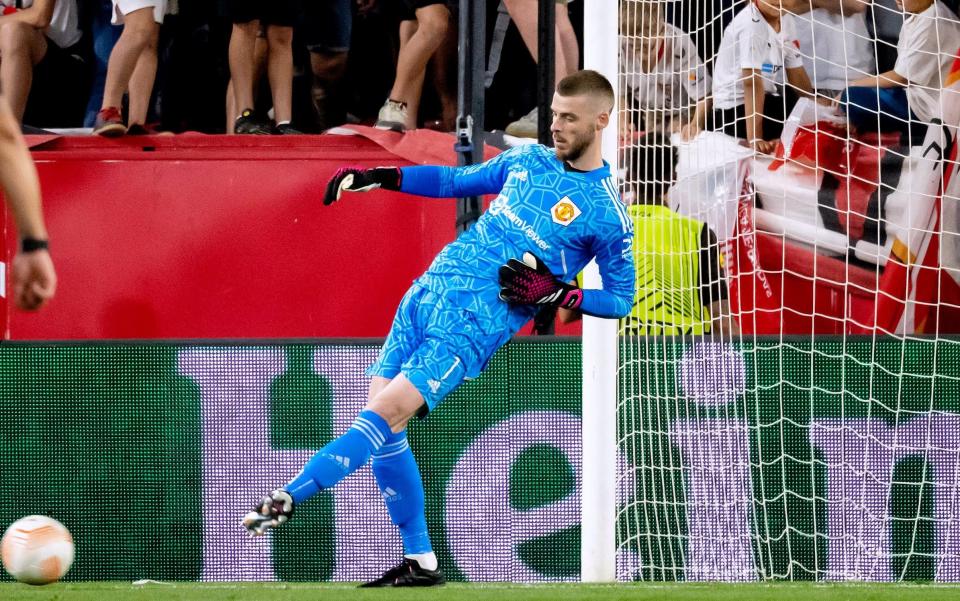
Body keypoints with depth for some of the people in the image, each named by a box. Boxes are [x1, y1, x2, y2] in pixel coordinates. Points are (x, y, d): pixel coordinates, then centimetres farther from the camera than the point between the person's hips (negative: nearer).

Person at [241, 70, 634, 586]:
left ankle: (288, 498, -26)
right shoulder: (527, 160, 14)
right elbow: (457, 181, 28)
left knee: (388, 412, -21)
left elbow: (621, 299, 1)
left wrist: (559, 295, -14)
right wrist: (377, 177, 20)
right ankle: (420, 562, 8)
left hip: (476, 322, -7)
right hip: (430, 290, 7)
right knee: (381, 419, 1)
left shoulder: (607, 215, -5)